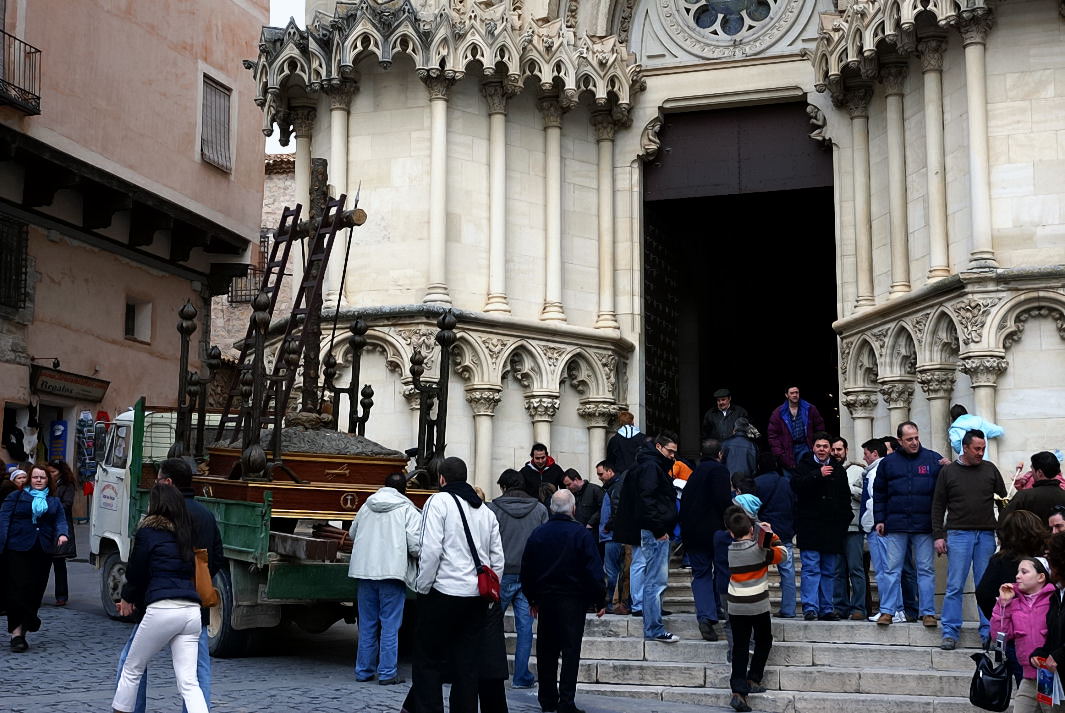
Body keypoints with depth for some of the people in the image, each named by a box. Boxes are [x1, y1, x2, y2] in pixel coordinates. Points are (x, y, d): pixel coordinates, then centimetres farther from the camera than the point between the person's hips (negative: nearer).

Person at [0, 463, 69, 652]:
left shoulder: (54, 502, 19)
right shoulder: (15, 497, 8)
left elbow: (60, 521, 9)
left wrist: (62, 534, -14)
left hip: (43, 551, 3)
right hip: (17, 550, -3)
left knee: (35, 591, 1)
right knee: (18, 589, -9)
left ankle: (21, 631, 12)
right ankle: (17, 631, -6)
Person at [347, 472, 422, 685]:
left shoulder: (367, 506, 11)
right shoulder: (408, 510, -4)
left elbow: (352, 533, 23)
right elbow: (415, 545, -12)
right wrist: (416, 555, 10)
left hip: (364, 571, 5)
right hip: (392, 572, -5)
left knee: (367, 625, 13)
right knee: (390, 625, 1)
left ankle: (363, 671, 19)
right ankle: (387, 673, 2)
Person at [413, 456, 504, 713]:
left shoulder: (438, 501, -5)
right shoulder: (486, 511, 16)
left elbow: (431, 549, -15)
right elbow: (498, 559, 14)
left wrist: (422, 587, -7)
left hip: (443, 593, -6)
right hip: (477, 596, 6)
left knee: (428, 661, 2)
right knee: (466, 665, 10)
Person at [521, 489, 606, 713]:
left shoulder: (537, 534, 4)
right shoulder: (581, 534, -9)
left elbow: (526, 571, 9)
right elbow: (594, 571, -11)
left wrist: (532, 599, 20)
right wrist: (600, 600, -2)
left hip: (545, 600, 4)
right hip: (573, 600, -4)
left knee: (546, 651, 12)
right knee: (570, 650, -1)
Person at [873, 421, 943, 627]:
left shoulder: (934, 460, 5)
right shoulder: (888, 463, 8)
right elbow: (879, 493, 11)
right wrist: (879, 519, 6)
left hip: (924, 525, -1)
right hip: (896, 525, 1)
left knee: (926, 569, 4)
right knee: (892, 569, 3)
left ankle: (928, 612, 9)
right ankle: (887, 610, 7)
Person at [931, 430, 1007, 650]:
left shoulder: (990, 469, 10)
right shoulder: (948, 471, 5)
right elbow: (938, 506, 7)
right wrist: (938, 536, 0)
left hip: (986, 535, 2)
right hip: (958, 534, -2)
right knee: (955, 586, -3)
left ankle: (988, 633, 9)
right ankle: (950, 633, 1)